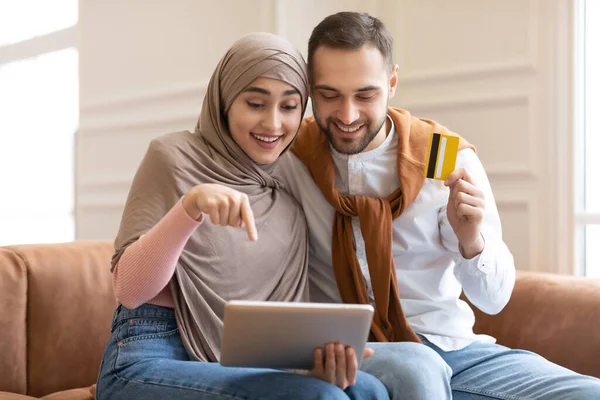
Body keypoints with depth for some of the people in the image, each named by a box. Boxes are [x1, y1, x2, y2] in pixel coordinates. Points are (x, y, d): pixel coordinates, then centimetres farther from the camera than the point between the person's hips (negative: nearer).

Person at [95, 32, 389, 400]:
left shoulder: (291, 204, 12)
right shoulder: (175, 157, -2)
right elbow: (127, 290, -9)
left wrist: (319, 359, -14)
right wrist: (190, 206, -24)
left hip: (238, 368, 5)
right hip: (149, 361, -5)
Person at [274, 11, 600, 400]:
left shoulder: (450, 160, -2)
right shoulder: (286, 157, -2)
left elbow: (494, 299, 1)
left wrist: (471, 240, -18)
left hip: (453, 346, 2)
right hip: (346, 352, -2)